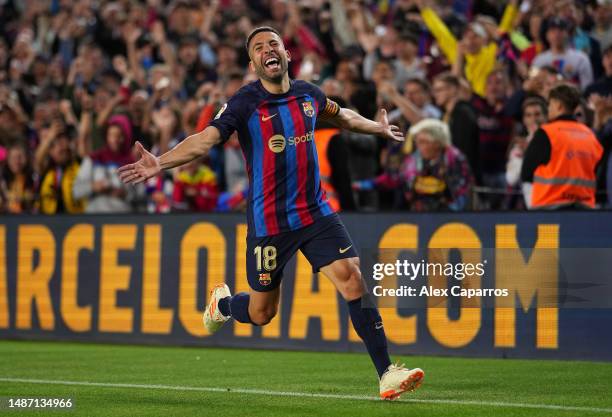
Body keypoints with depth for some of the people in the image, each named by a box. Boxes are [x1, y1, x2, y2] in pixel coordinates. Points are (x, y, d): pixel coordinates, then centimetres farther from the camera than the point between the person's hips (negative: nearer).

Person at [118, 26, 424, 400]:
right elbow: (205, 139, -24)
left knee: (353, 279, -13)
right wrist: (160, 162, -40)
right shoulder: (245, 103, -11)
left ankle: (387, 374, -10)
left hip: (316, 212, 3)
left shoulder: (308, 94, 5)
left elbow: (340, 115, 28)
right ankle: (222, 303, 43)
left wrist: (379, 128, 42)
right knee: (262, 313, 6)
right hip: (269, 222, -3)